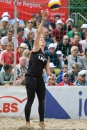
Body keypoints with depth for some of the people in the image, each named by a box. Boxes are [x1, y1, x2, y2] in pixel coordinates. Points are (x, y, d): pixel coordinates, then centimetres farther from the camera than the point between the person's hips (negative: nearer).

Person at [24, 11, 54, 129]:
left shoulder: (46, 56, 17)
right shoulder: (35, 49, 1)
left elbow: (47, 70, 15)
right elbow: (38, 33, -8)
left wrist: (50, 74, -8)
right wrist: (43, 20, -13)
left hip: (39, 79, 6)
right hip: (30, 78, -6)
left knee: (42, 100, 6)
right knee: (30, 100, -4)